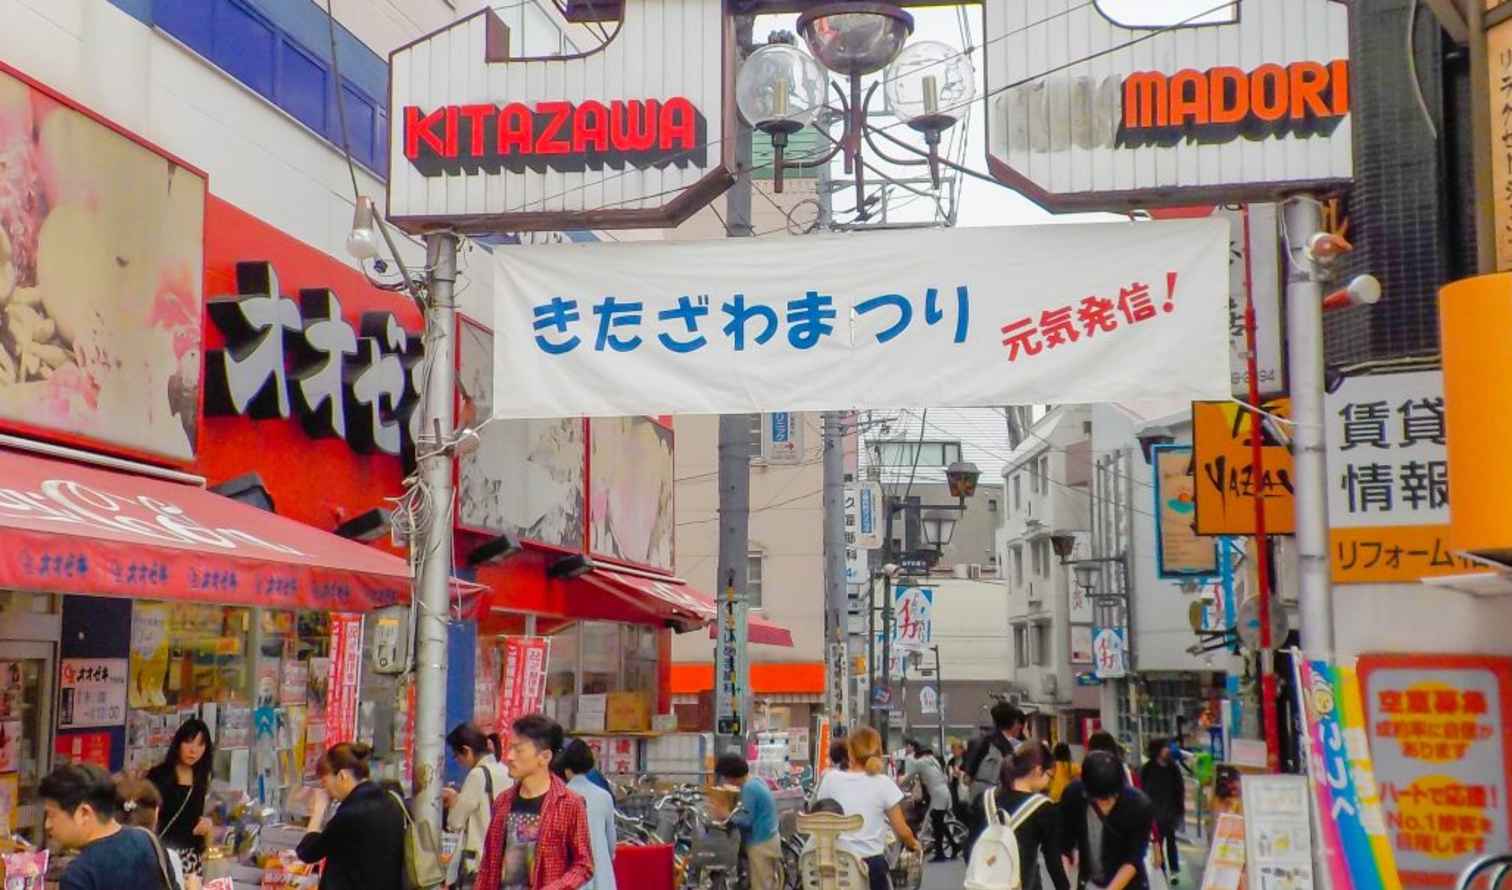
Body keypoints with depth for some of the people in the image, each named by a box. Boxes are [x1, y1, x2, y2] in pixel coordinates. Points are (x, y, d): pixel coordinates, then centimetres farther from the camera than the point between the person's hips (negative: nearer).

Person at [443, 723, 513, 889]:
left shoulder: (478, 774, -13)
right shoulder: (506, 773, 10)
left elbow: (456, 822, -9)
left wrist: (453, 800, 9)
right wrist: (460, 799, 15)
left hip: (479, 860, -8)